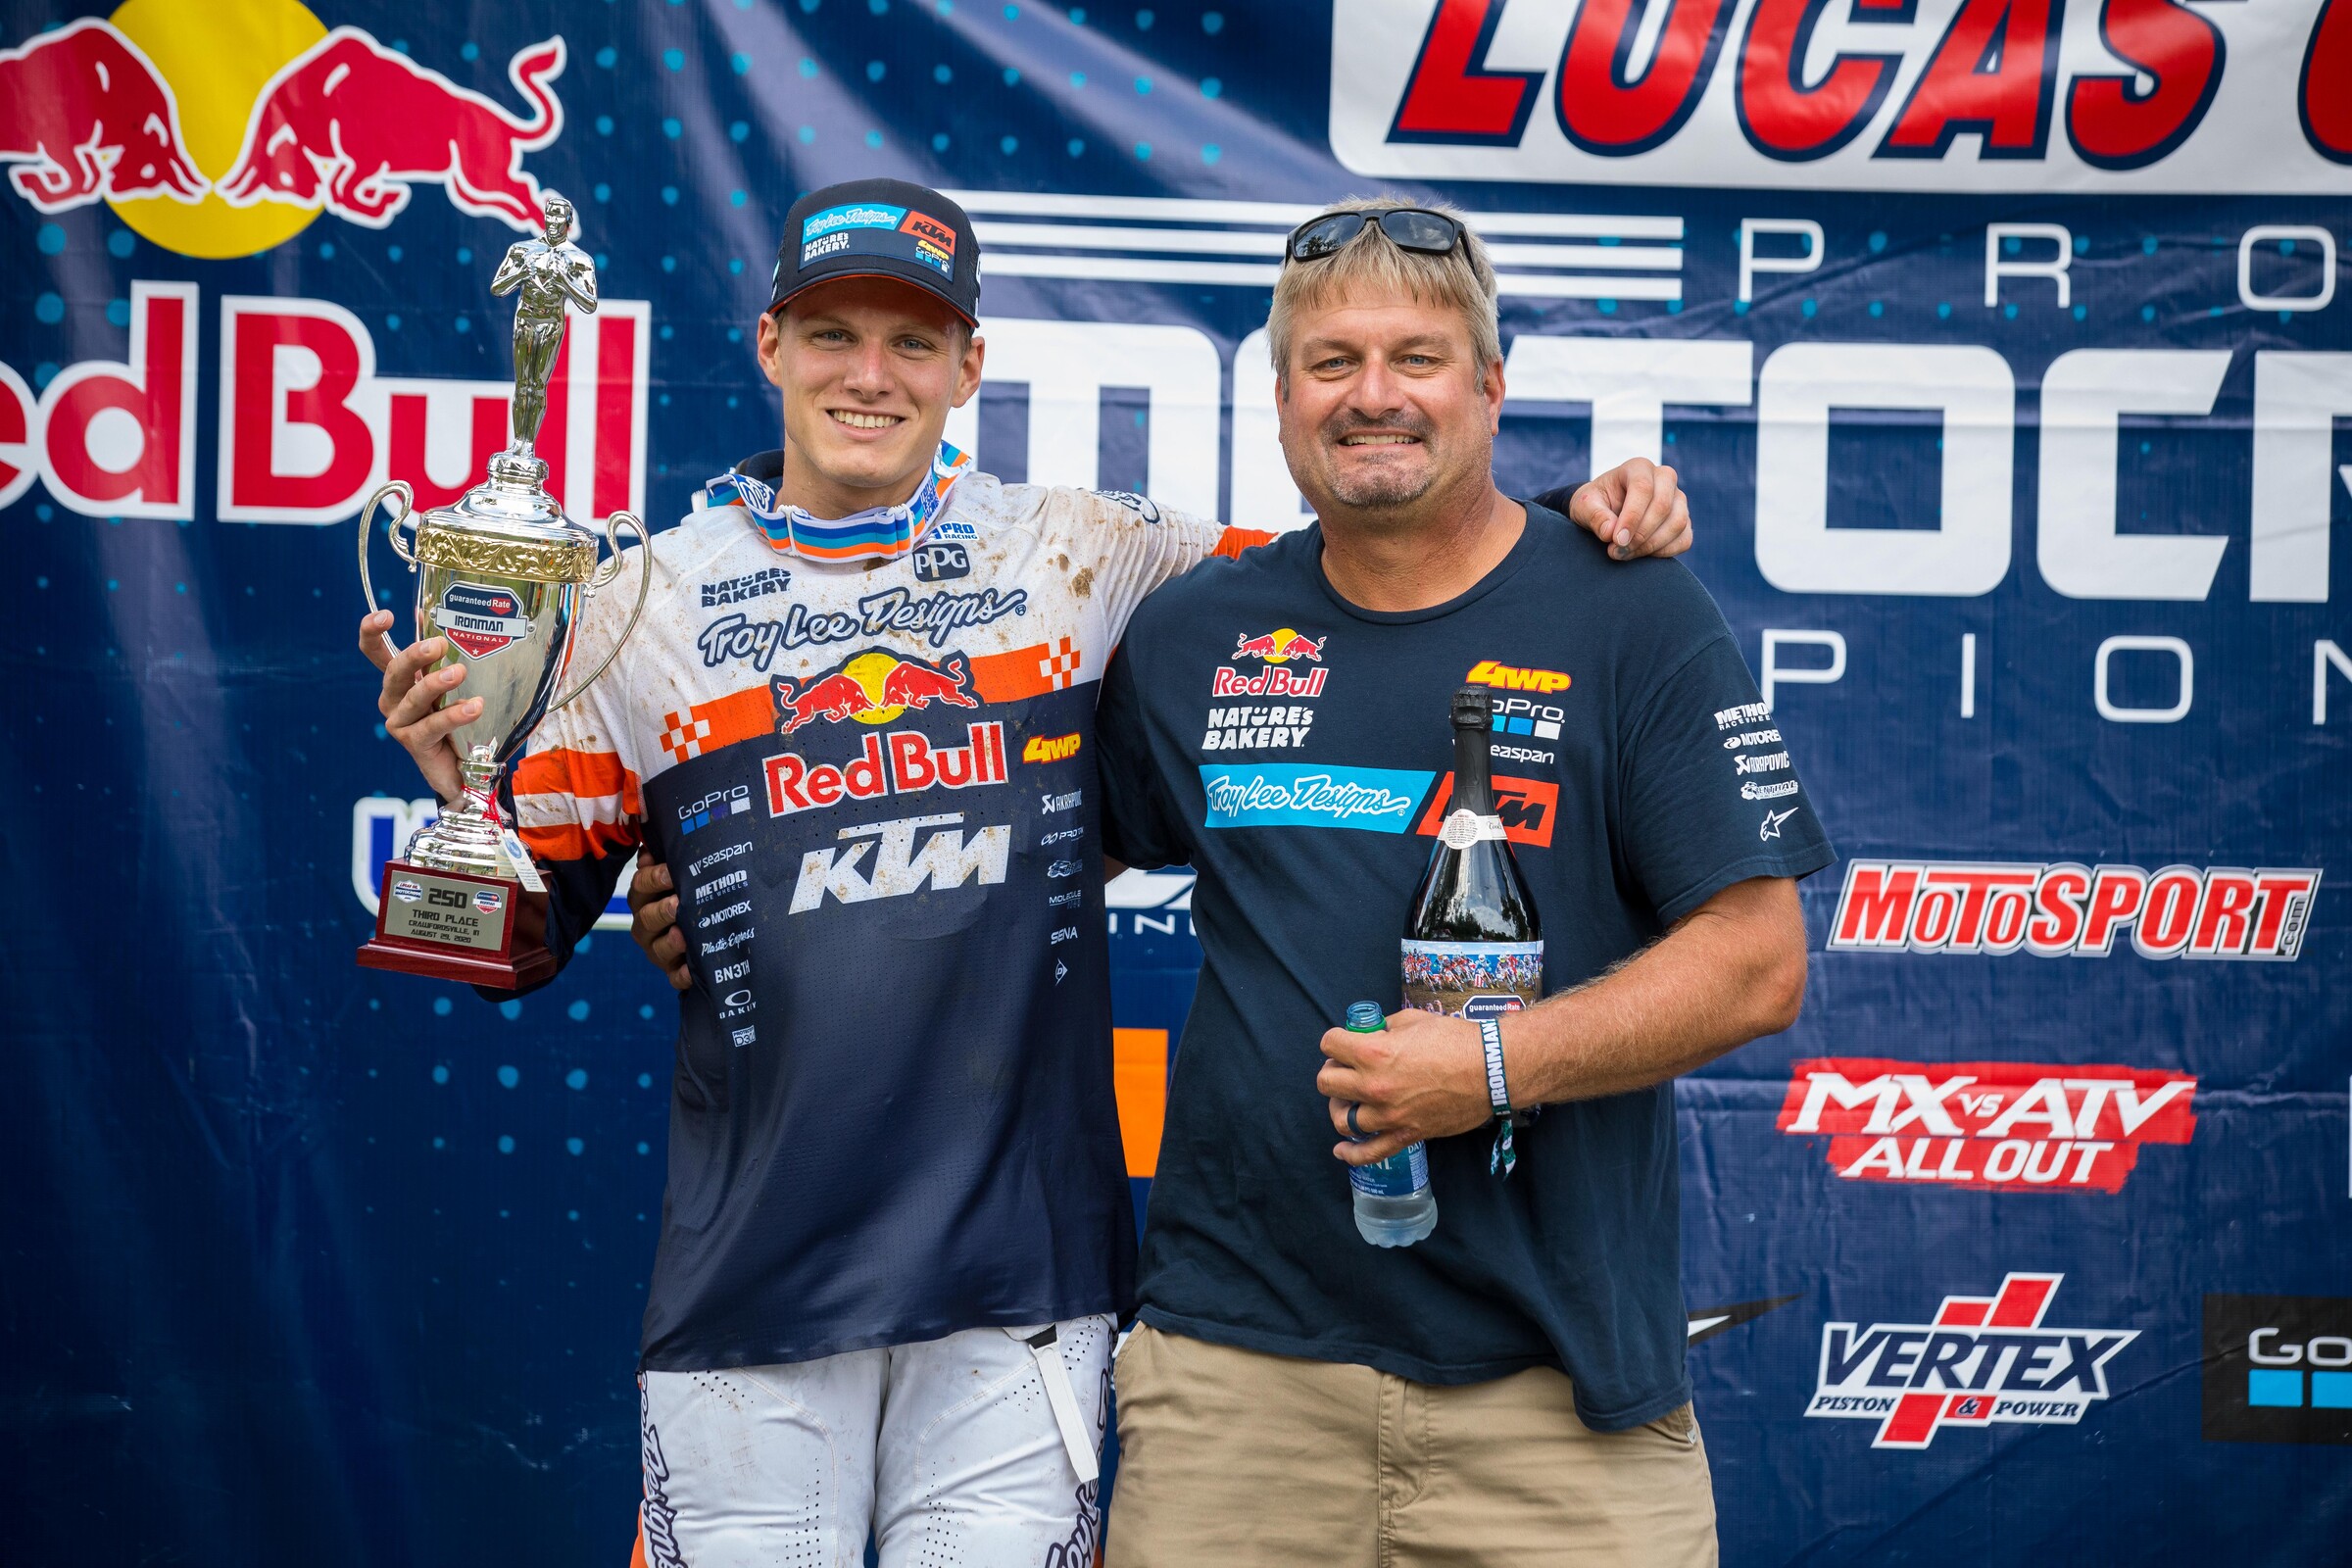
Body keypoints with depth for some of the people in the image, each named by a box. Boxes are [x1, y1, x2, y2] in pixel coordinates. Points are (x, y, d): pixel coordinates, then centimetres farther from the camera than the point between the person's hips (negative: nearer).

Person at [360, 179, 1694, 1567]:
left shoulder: (1081, 557, 5)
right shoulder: (648, 607, 4)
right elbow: (525, 936, 6)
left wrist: (1574, 519, -2)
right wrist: (458, 787, -13)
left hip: (1022, 1280, 1)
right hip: (751, 1290, 0)